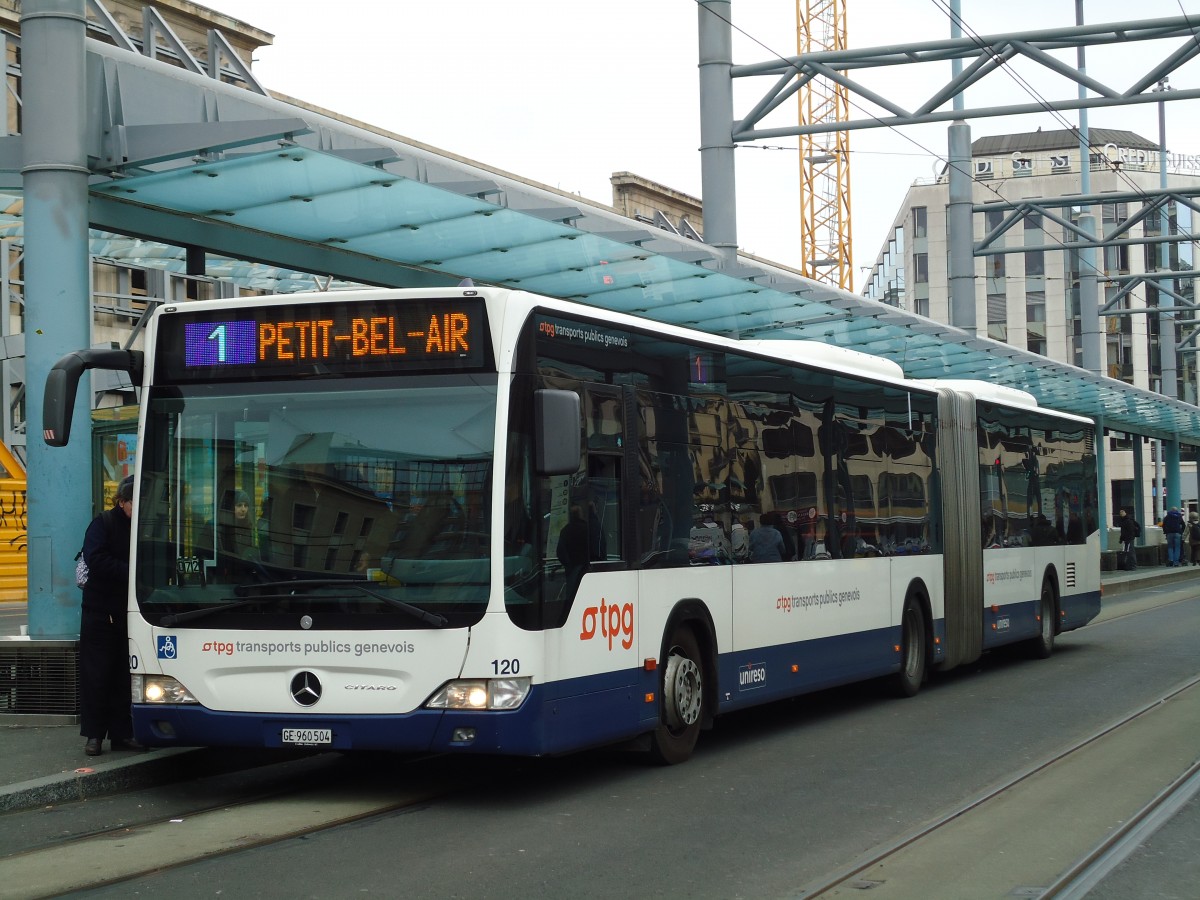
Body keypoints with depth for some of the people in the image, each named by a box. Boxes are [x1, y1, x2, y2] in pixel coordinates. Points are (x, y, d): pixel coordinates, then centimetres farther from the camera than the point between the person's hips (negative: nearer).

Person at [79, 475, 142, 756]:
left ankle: (122, 733, 12)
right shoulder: (103, 524, -5)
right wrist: (131, 571, -21)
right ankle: (94, 734, 5)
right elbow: (95, 561, -17)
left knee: (125, 675, 6)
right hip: (101, 613, -4)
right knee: (96, 674, -1)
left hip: (130, 614, 4)